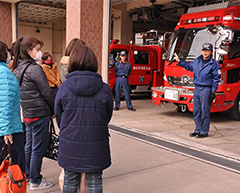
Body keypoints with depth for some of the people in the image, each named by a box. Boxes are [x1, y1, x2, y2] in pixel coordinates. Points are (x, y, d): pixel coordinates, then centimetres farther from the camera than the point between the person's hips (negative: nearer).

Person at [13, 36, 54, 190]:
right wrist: (53, 110, -2)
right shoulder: (35, 68, -17)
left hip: (27, 113, 9)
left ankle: (27, 175, 34)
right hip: (39, 113, -9)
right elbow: (46, 92, -15)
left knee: (29, 146, 20)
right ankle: (36, 181, 14)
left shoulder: (19, 69, 10)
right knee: (39, 148, 3)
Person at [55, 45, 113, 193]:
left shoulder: (64, 87, -10)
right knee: (95, 181, 14)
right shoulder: (105, 89, -9)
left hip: (70, 145, 1)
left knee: (70, 181, 17)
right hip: (96, 146, 0)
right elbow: (108, 117, 2)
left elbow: (59, 117, 1)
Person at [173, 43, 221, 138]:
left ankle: (204, 132, 8)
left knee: (205, 112, -2)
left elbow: (216, 79, -7)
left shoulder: (214, 64, -6)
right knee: (196, 112, 10)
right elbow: (189, 66, 29)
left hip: (206, 90, -6)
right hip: (197, 89, 6)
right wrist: (179, 60, 26)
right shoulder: (197, 61, 11)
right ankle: (198, 130, 22)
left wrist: (213, 92, -12)